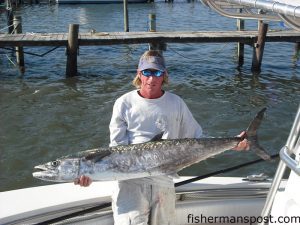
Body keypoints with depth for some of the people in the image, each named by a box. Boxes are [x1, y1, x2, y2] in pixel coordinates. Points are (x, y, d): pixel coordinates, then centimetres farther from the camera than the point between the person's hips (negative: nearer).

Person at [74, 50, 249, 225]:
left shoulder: (176, 103, 5)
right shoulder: (124, 103, 0)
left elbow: (197, 140, 8)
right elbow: (117, 149, -1)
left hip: (164, 183, 2)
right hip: (131, 182, -2)